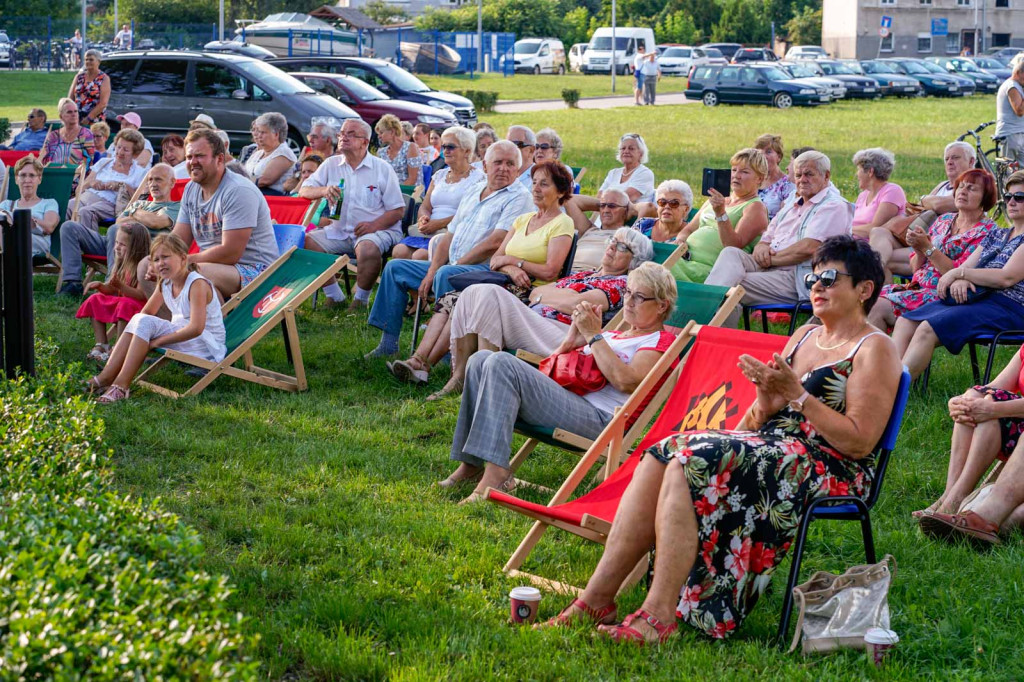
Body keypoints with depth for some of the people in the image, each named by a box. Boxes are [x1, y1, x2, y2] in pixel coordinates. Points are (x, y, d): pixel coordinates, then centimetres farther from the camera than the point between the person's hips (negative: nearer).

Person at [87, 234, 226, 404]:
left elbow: (196, 328, -27)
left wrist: (157, 341, -23)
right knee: (139, 320, -6)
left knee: (145, 322, -21)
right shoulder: (165, 284, 8)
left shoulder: (197, 284, -18)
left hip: (205, 347, -8)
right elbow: (147, 313, 16)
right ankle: (105, 378, -11)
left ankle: (121, 385, -25)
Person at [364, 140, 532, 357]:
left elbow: (495, 242, -17)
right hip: (452, 265, 9)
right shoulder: (473, 192, 19)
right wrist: (432, 272, 3)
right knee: (395, 268, 8)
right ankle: (388, 343, 6)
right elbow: (449, 236, 17)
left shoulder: (518, 197, -7)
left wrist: (456, 264, -13)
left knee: (446, 274, -37)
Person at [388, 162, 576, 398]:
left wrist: (512, 260, -5)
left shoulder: (562, 223, -1)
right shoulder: (523, 219, 22)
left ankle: (424, 363, -23)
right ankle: (418, 360, -29)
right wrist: (510, 269, -9)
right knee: (448, 300, -18)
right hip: (506, 284, 8)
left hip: (531, 293, -8)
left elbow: (550, 272, -13)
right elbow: (495, 259, 15)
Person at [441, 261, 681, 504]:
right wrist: (571, 340, 5)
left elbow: (626, 381, -15)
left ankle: (495, 472, -34)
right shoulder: (615, 336, 32)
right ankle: (470, 463, -13)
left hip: (596, 417, -9)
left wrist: (594, 335, -8)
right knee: (481, 359, -5)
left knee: (501, 363, -24)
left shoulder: (660, 340, 6)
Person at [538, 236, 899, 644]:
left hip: (830, 469, -8)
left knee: (693, 463, -29)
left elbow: (859, 442, -14)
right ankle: (596, 598, -22)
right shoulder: (803, 336, 23)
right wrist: (767, 397, -7)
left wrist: (796, 394, -14)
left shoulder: (874, 350, -2)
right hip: (772, 447, 8)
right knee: (661, 457, -16)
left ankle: (660, 615, -33)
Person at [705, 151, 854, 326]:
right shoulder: (792, 205, 27)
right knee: (730, 252, -21)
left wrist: (771, 259, -8)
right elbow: (766, 240, 26)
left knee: (733, 286, -26)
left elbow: (808, 248, -16)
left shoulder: (834, 206, -2)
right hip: (768, 267, 8)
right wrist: (762, 248, -1)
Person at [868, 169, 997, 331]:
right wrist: (919, 251, -4)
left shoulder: (986, 231, -3)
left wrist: (927, 248, -16)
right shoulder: (944, 220, 18)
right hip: (918, 286, 7)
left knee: (881, 307, -24)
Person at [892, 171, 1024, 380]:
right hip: (975, 298, 9)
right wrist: (959, 280, -11)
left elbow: (1007, 278, -14)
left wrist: (958, 273, -9)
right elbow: (967, 266, 15)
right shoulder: (996, 235, 23)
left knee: (928, 329, -28)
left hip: (1006, 307, -9)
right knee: (905, 321, -7)